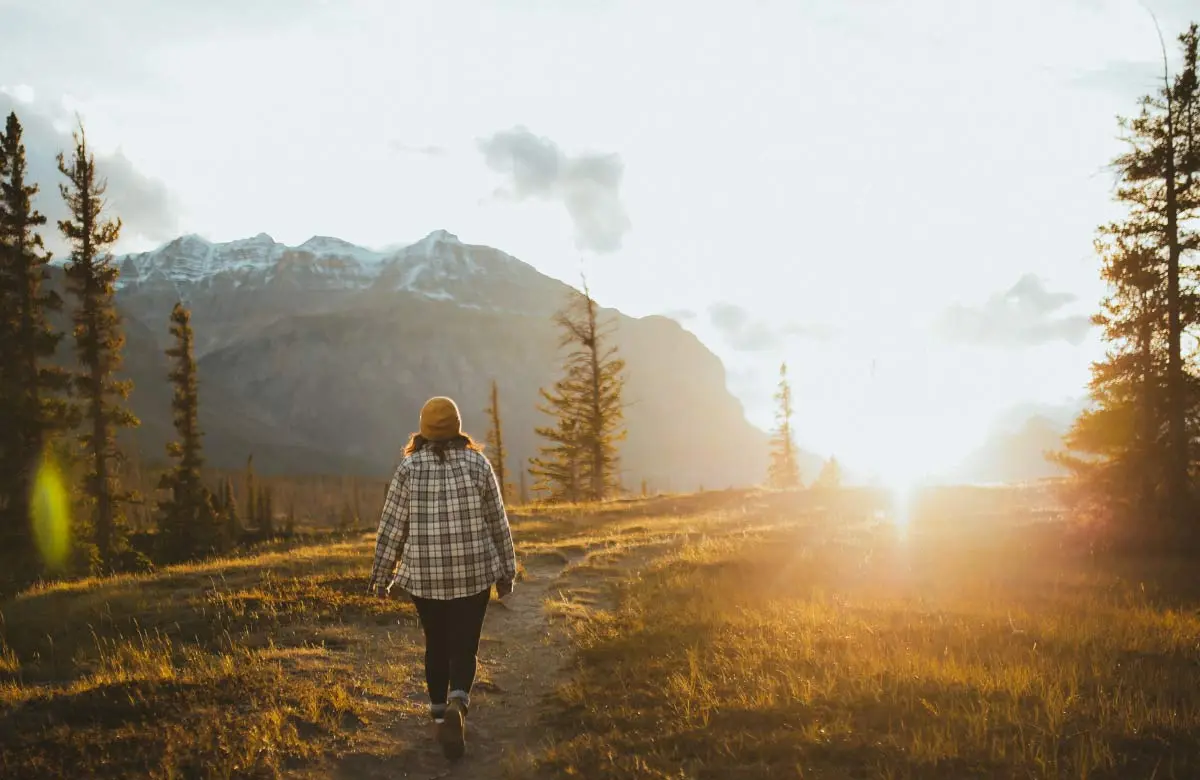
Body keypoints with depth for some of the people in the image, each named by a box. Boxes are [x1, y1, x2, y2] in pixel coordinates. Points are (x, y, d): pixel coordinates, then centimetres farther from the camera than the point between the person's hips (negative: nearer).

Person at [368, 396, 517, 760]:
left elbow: (391, 527, -2)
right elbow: (497, 522, 0)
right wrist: (506, 570, 10)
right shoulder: (477, 464, -4)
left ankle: (440, 714, 26)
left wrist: (382, 575, 8)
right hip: (474, 573, -1)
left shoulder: (408, 468, -4)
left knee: (436, 645, 19)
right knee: (463, 649, 5)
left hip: (425, 576, 1)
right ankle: (456, 706, -19)